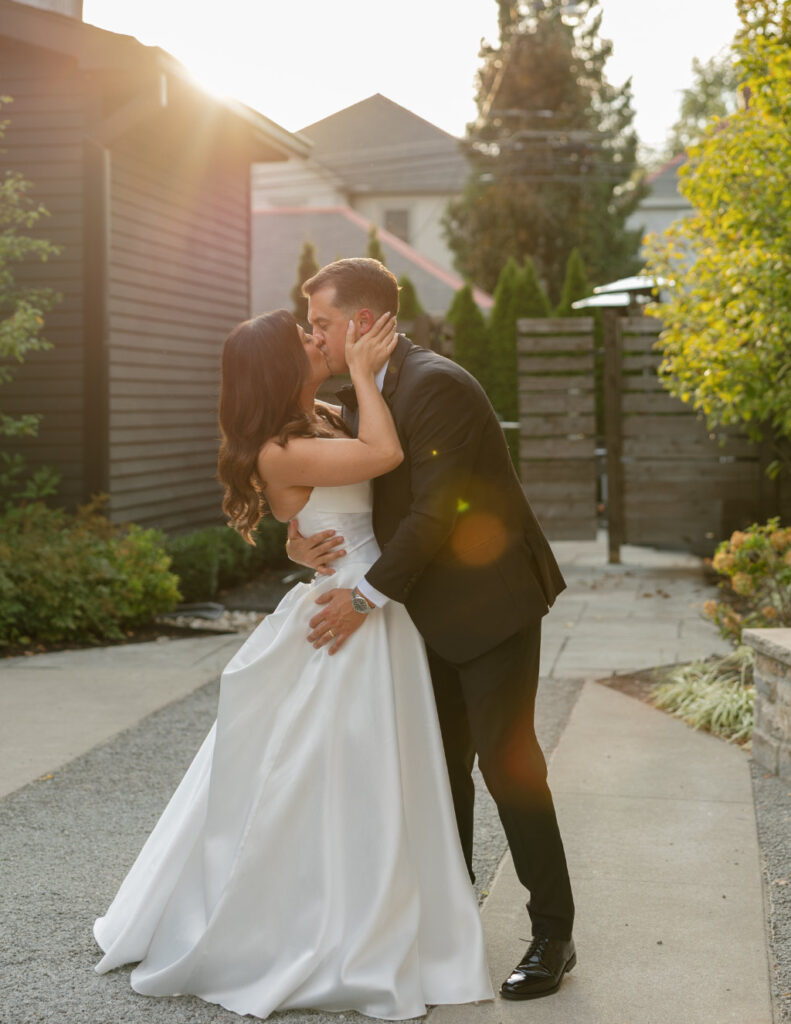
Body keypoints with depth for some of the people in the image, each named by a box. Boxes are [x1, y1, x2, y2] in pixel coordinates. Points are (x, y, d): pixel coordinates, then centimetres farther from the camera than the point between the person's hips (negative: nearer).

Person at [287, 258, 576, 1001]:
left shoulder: (435, 385, -20)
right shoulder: (362, 397, 9)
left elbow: (435, 511, -24)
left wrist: (367, 597, -20)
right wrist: (304, 541, -11)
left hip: (492, 599, -9)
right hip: (436, 611, 9)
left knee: (506, 762, -6)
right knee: (441, 765, 15)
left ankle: (553, 935, 6)